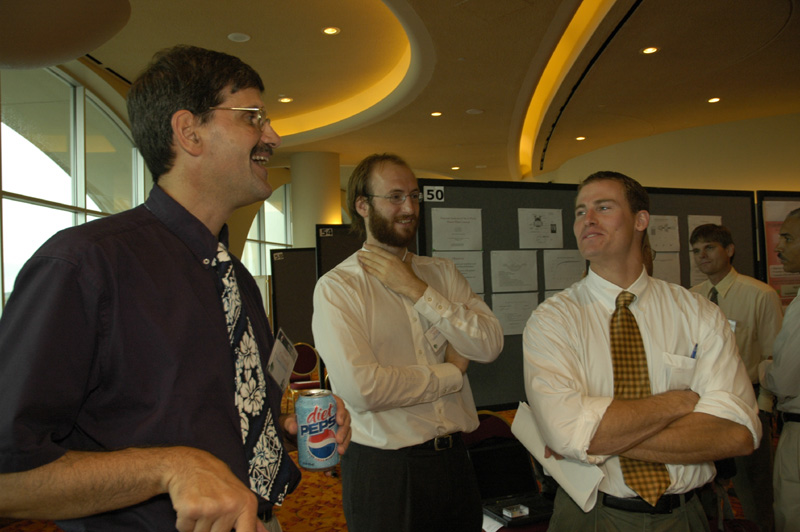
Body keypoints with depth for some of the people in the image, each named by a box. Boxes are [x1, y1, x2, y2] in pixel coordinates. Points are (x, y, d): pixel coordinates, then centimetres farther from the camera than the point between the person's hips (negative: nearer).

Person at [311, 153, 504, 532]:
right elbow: (360, 387, -23)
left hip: (454, 458, 5)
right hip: (384, 468, -4)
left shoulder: (442, 273, 5)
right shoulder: (337, 287, -10)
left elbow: (490, 346, -8)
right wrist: (452, 372, -10)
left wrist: (416, 290, -14)